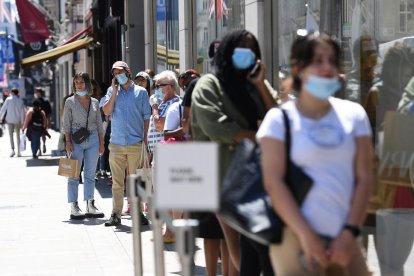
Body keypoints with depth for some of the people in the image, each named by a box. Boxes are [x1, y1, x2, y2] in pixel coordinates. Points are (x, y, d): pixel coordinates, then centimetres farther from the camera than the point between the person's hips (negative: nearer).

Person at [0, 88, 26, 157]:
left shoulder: (8, 99, -7)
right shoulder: (20, 101, 0)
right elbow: (22, 113, 0)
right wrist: (22, 122, 3)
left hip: (10, 120, -3)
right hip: (17, 120, 3)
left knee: (11, 135, 0)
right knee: (18, 135, 13)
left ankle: (12, 150, -16)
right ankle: (18, 151, 10)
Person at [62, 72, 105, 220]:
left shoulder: (95, 102, 10)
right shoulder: (70, 101, 2)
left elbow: (99, 124, 13)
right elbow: (66, 123, -1)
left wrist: (101, 143, 9)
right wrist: (68, 142, -10)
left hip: (93, 139, 3)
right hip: (76, 139, -3)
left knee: (90, 174, 5)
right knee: (74, 174, -2)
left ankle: (90, 206, 9)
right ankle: (74, 208, -2)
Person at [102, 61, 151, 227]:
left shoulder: (140, 92, 5)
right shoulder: (112, 91, 11)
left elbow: (146, 117, 6)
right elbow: (106, 111, -2)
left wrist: (145, 139, -1)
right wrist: (114, 91, -5)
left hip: (135, 143, -2)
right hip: (116, 143, 2)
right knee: (117, 181, 2)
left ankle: (138, 212, 8)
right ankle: (116, 214, 5)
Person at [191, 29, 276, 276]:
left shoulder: (258, 84, 18)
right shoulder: (209, 86, 3)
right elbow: (215, 127, -11)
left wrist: (260, 85, -2)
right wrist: (259, 137, -8)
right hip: (227, 175, -4)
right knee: (239, 248, -6)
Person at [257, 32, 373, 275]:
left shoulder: (353, 114, 10)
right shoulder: (280, 118, 1)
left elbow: (364, 177, 6)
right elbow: (273, 182, -6)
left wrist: (350, 233, -5)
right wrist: (307, 236, -13)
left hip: (344, 238, 3)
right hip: (298, 237, -3)